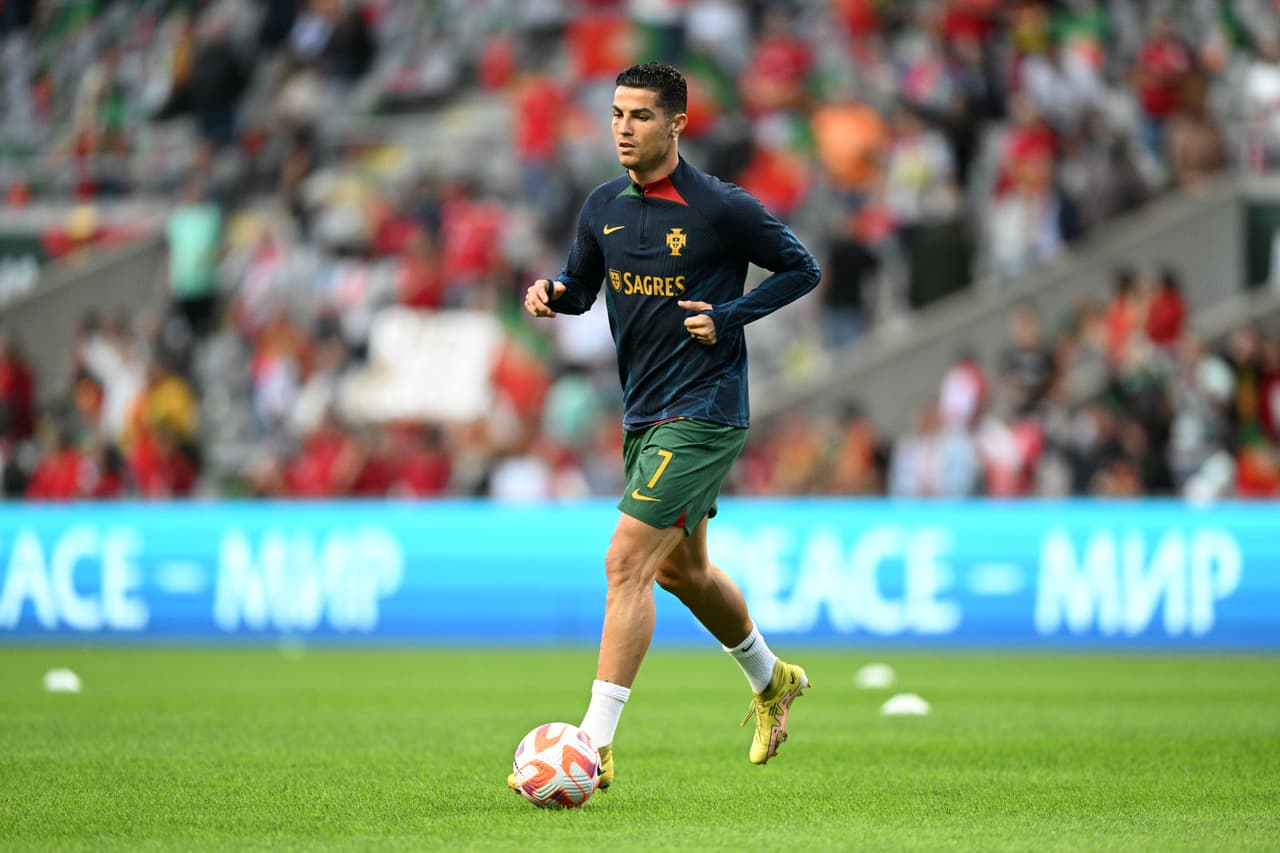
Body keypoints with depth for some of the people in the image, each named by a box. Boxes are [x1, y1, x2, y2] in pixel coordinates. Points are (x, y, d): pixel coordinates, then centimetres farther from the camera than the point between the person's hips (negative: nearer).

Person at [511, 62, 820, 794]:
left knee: (627, 562, -17)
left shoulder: (721, 208, -13)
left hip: (702, 414, -8)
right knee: (681, 569, 22)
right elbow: (581, 286, 18)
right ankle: (772, 680, 47)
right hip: (644, 414, 8)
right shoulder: (604, 206, 5)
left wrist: (727, 316, -14)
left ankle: (594, 745, -18)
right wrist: (552, 293, -5)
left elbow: (802, 268, -3)